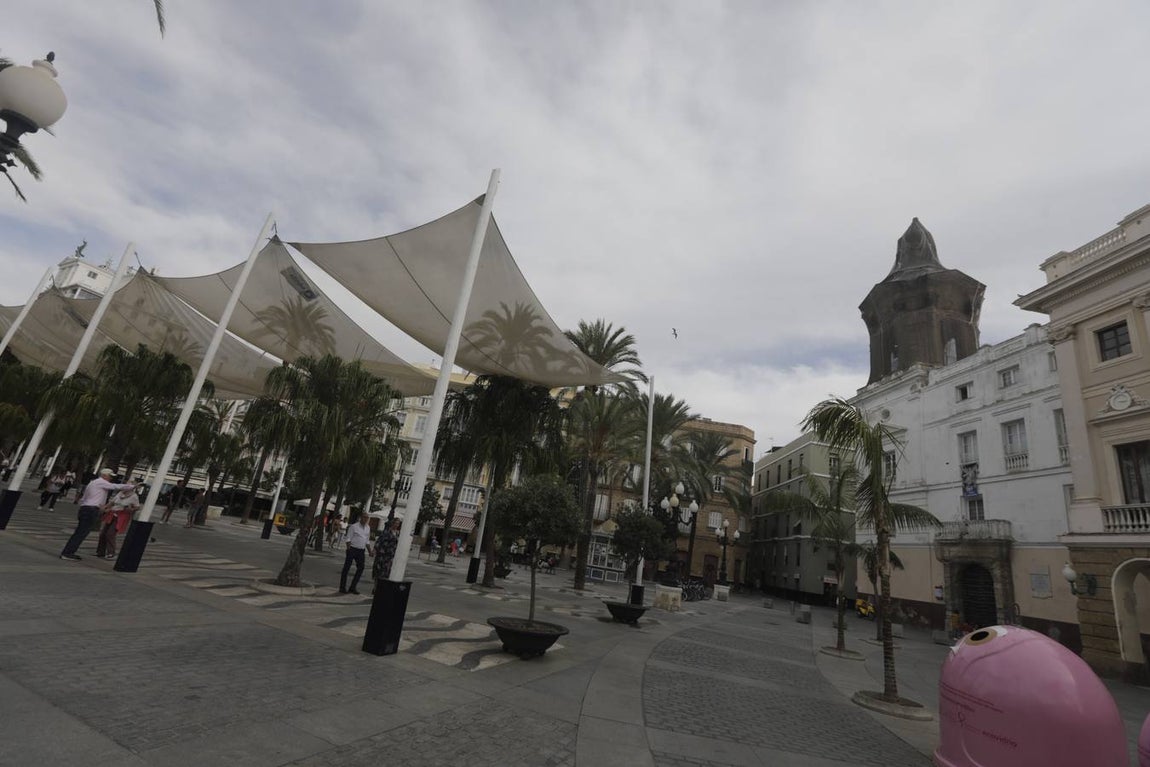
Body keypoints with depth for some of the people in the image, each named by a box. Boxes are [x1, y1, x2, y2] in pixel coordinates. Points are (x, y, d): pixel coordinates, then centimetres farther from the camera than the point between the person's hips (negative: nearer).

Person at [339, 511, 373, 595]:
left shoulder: (368, 527, 10)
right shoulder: (354, 526, -8)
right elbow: (348, 538, -9)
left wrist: (370, 551, 10)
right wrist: (348, 549, -21)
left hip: (361, 550, 6)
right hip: (352, 549, -6)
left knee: (361, 568, 4)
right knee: (346, 568, 2)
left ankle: (352, 587, 14)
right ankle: (342, 588, 11)